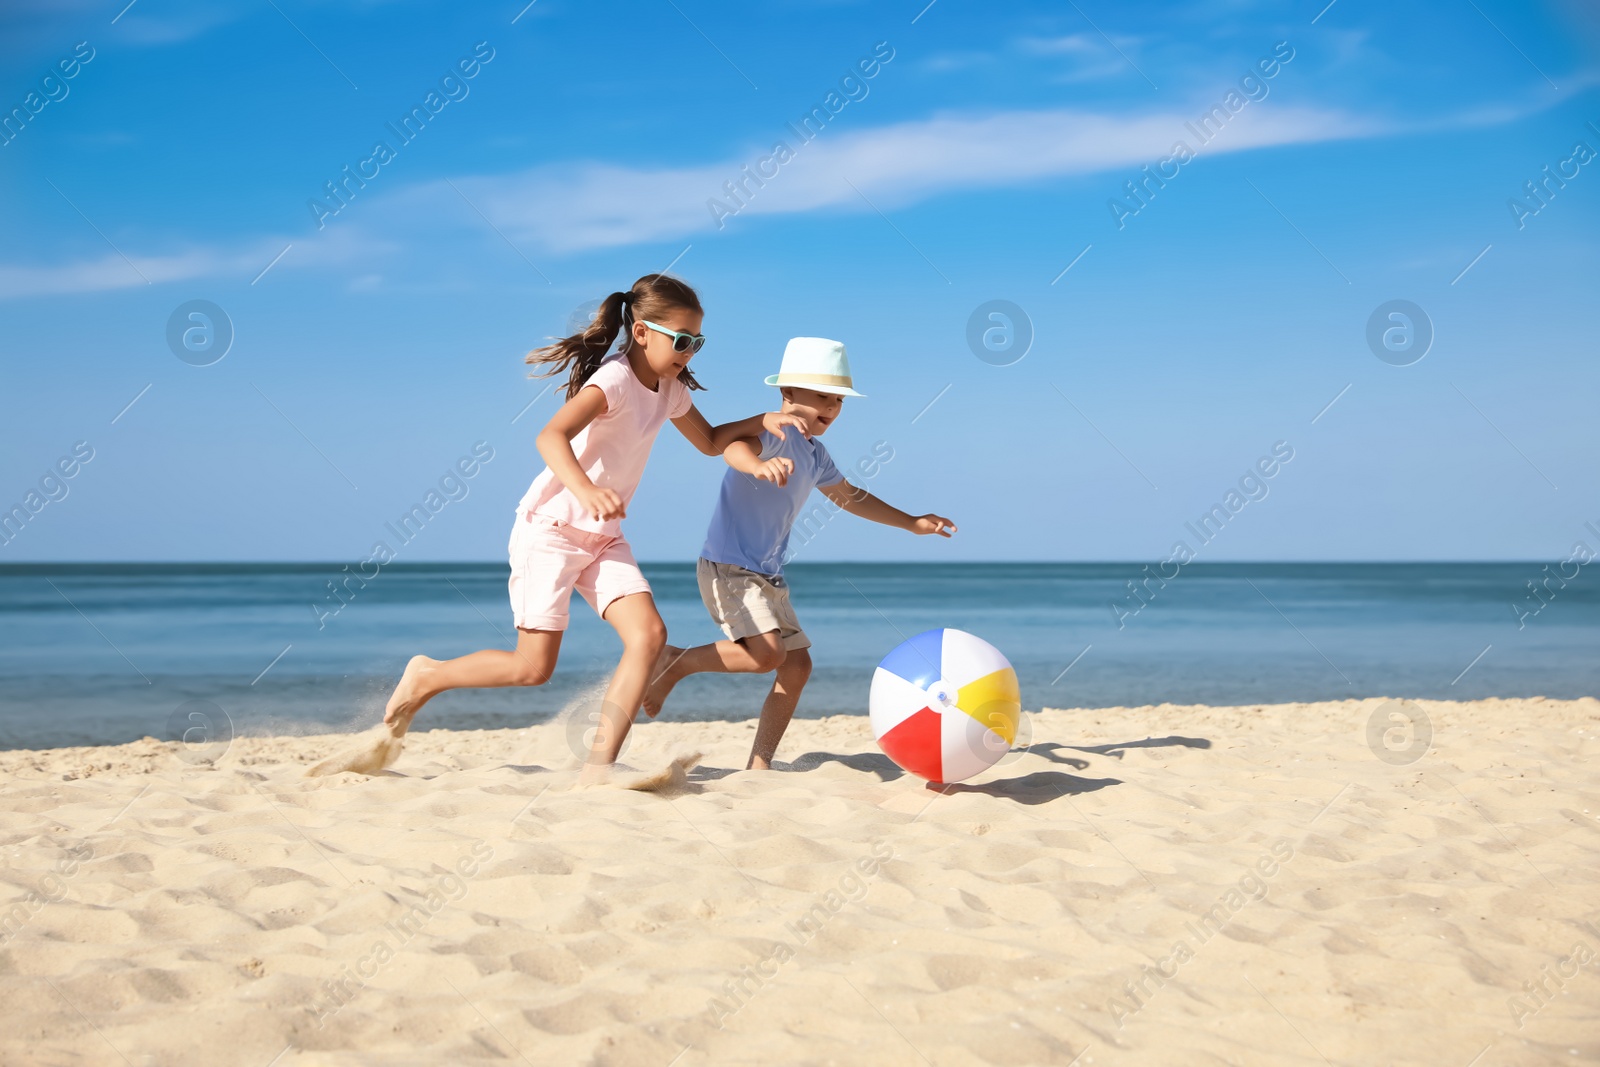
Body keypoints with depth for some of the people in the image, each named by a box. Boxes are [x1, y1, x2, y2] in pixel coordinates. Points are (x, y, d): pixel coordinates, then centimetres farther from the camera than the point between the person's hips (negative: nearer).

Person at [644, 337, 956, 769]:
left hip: (767, 575, 10)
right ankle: (674, 662, -3)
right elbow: (735, 445, -39)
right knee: (766, 654, -25)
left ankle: (758, 769, 12)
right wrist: (758, 465, -63)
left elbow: (849, 496, 32)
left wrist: (911, 522, 31)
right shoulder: (774, 433, -14)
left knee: (797, 666, 6)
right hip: (728, 567, -10)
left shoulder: (814, 454, 14)